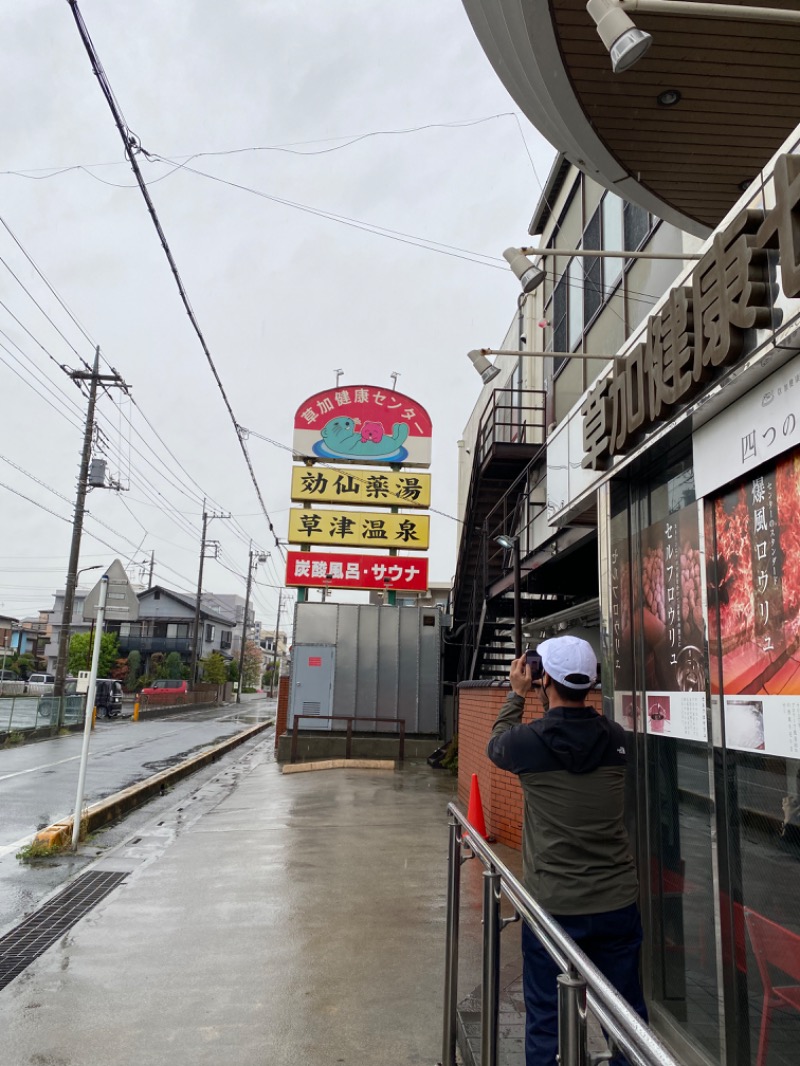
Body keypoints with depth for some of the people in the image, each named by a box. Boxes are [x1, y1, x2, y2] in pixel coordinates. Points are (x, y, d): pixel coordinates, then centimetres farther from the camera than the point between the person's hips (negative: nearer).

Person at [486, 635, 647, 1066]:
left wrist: (517, 694, 18)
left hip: (553, 905, -3)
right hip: (618, 902, 3)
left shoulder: (528, 740, -13)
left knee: (547, 1022, 12)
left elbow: (496, 745, 10)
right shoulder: (616, 738, -5)